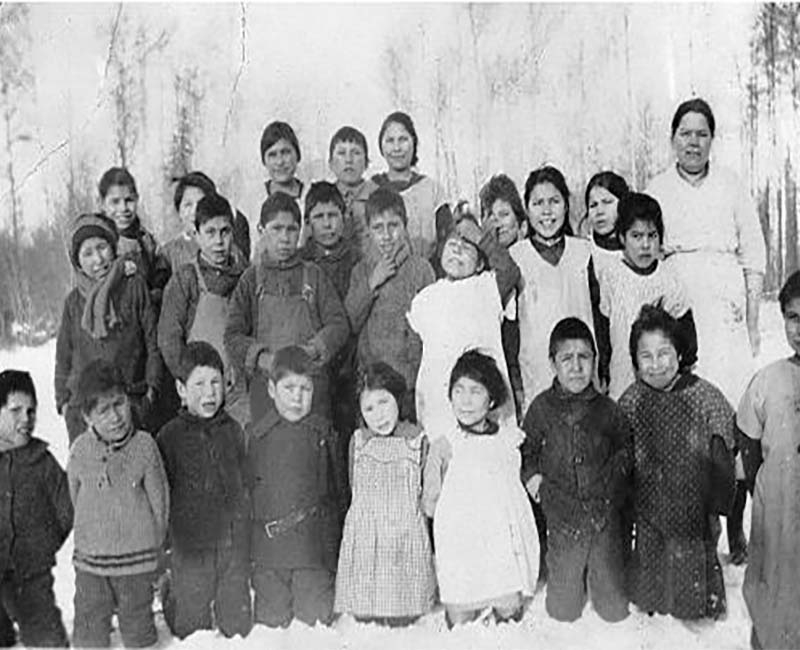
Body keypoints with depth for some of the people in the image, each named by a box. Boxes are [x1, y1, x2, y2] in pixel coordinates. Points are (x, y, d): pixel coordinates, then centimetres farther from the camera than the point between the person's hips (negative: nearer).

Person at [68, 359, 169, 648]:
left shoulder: (144, 445, -13)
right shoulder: (80, 450, -8)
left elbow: (158, 497, -4)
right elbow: (75, 497, 7)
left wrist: (154, 543, 3)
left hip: (137, 559, -1)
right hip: (90, 559, 1)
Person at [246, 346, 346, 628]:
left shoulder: (324, 433, 3)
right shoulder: (258, 434, 2)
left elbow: (337, 490, 9)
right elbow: (246, 488, 7)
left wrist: (335, 544, 9)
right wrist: (244, 548, 6)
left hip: (316, 550, 0)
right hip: (268, 549, 1)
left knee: (315, 618, 3)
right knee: (271, 620, 8)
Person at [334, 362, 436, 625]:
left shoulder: (417, 440, -1)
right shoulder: (357, 441, 4)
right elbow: (354, 489, 11)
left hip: (407, 537, -1)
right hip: (363, 540, 2)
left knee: (402, 621, 1)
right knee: (364, 619, 4)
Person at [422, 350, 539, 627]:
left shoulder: (509, 440, 6)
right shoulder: (444, 446, -4)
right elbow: (429, 505, -1)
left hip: (507, 553, 3)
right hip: (461, 559, -2)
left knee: (510, 615, 3)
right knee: (460, 624, 1)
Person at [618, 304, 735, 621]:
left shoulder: (707, 398, -17)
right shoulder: (630, 401, -7)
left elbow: (723, 465, -10)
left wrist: (720, 509, -8)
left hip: (694, 515, -3)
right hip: (647, 516, 3)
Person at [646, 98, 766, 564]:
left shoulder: (733, 188, 10)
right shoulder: (655, 193, 9)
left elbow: (754, 258, 9)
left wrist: (752, 321, 2)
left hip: (726, 313, 0)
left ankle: (735, 527, 4)